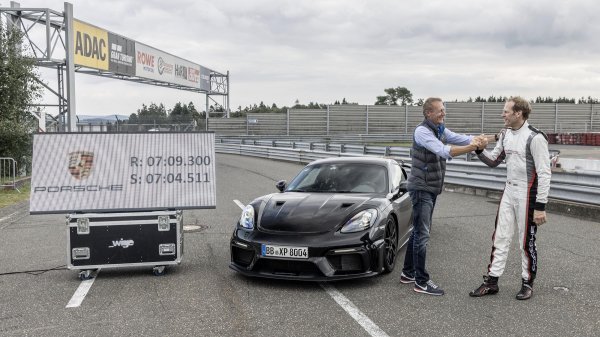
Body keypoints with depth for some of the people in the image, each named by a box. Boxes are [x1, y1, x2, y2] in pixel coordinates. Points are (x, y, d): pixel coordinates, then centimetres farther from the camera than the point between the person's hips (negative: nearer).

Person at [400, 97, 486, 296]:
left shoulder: (441, 130, 11)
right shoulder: (422, 131, -16)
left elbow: (459, 138, -2)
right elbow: (443, 151, -29)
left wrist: (476, 140, -22)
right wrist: (471, 148, -34)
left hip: (432, 189, 9)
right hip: (421, 188, -9)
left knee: (419, 232, 15)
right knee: (422, 235, -6)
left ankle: (408, 273, 25)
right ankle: (421, 282, -1)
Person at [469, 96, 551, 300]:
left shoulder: (535, 138, -17)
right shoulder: (505, 134, 6)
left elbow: (544, 174, -17)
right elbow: (493, 161, 17)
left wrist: (541, 206, -19)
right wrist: (480, 150, -4)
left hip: (526, 194, -7)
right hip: (509, 192, 7)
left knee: (526, 241, 6)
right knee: (500, 237, 8)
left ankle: (527, 283, 22)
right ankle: (492, 281, 16)